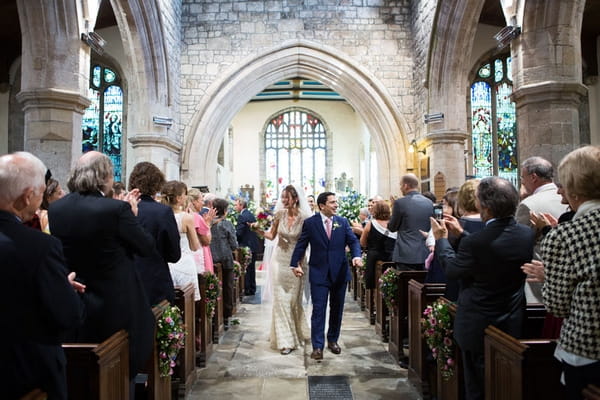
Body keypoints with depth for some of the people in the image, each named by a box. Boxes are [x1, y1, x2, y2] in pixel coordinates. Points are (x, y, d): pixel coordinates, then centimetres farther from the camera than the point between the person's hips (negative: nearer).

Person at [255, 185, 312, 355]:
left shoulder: (304, 218, -11)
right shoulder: (280, 214, -2)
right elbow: (272, 235, 8)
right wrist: (259, 230, -8)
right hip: (280, 261, 2)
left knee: (294, 299, 10)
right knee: (280, 299, 1)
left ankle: (297, 333, 34)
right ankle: (286, 339, 12)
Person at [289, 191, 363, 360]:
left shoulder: (343, 222, 4)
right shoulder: (310, 223, -3)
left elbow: (353, 241, -2)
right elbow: (301, 244, -1)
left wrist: (357, 256, -21)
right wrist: (295, 264, -10)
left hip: (340, 272, 3)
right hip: (319, 272, -3)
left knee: (337, 309, 14)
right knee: (318, 309, -3)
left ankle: (333, 340, 31)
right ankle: (317, 346, 4)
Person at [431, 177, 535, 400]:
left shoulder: (474, 242, -28)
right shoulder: (527, 235, -8)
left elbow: (452, 269, -11)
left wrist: (441, 239, 3)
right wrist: (460, 235, 13)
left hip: (478, 328, -5)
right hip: (514, 324, 6)